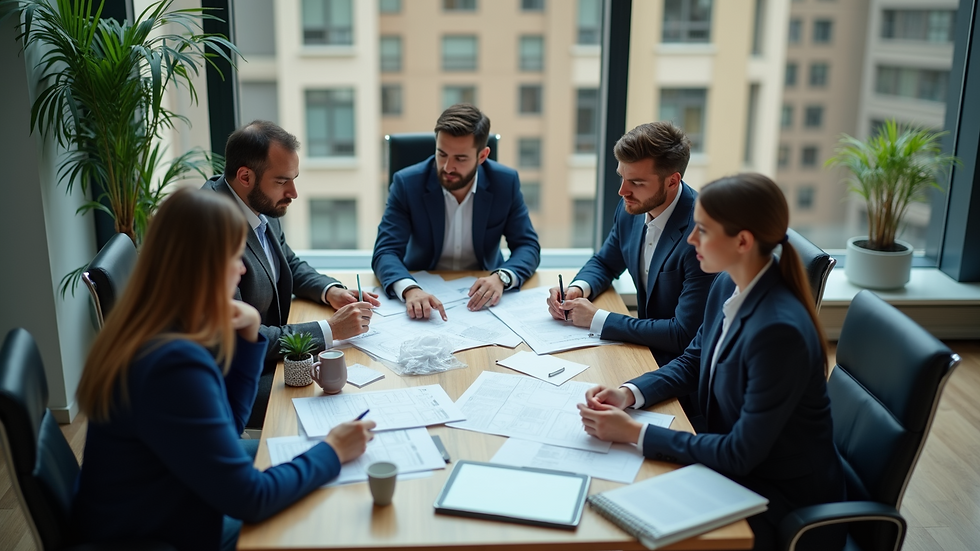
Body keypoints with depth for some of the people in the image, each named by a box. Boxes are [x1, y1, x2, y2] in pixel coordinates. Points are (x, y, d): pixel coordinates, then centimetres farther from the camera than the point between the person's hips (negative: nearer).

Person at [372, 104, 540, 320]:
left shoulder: (505, 182, -9)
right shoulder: (407, 183, -14)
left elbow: (528, 246, -6)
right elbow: (385, 251, -18)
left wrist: (501, 277, -28)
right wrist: (410, 290, -40)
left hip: (483, 291, 1)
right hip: (424, 291, -1)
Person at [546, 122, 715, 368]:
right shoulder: (632, 208, -3)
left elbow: (685, 336, -26)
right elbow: (605, 263, 17)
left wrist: (597, 319, -22)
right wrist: (578, 289, -6)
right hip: (645, 344, 7)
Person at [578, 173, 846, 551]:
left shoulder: (780, 329, -31)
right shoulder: (728, 286, -6)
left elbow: (741, 454, -25)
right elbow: (692, 362, 10)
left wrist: (636, 433, -24)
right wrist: (630, 394, -7)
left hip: (782, 496, -7)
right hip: (735, 464, 7)